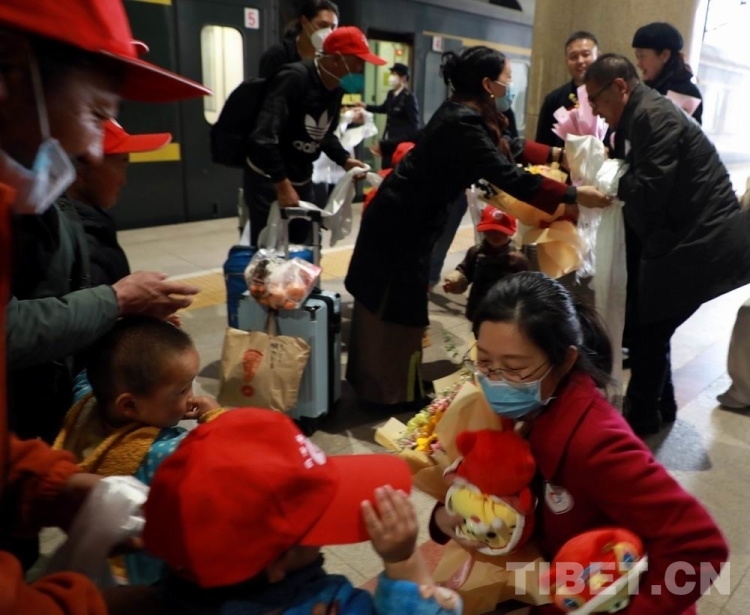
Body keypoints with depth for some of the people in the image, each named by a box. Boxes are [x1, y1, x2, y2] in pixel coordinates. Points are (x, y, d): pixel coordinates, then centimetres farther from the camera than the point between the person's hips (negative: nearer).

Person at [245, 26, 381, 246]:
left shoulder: (336, 87, 3)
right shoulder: (294, 79, -22)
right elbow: (263, 137, -30)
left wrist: (344, 159, 2)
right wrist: (282, 185, -27)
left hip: (302, 180, 8)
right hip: (268, 180, -8)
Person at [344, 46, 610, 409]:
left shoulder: (464, 114, 6)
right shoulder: (463, 125, -25)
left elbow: (507, 148, 18)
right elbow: (512, 178, -28)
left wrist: (556, 154, 15)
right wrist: (576, 195, -21)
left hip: (407, 218, 10)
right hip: (400, 223, -10)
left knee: (391, 305, 19)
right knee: (398, 310, 3)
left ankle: (377, 383, 34)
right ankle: (392, 393, 20)